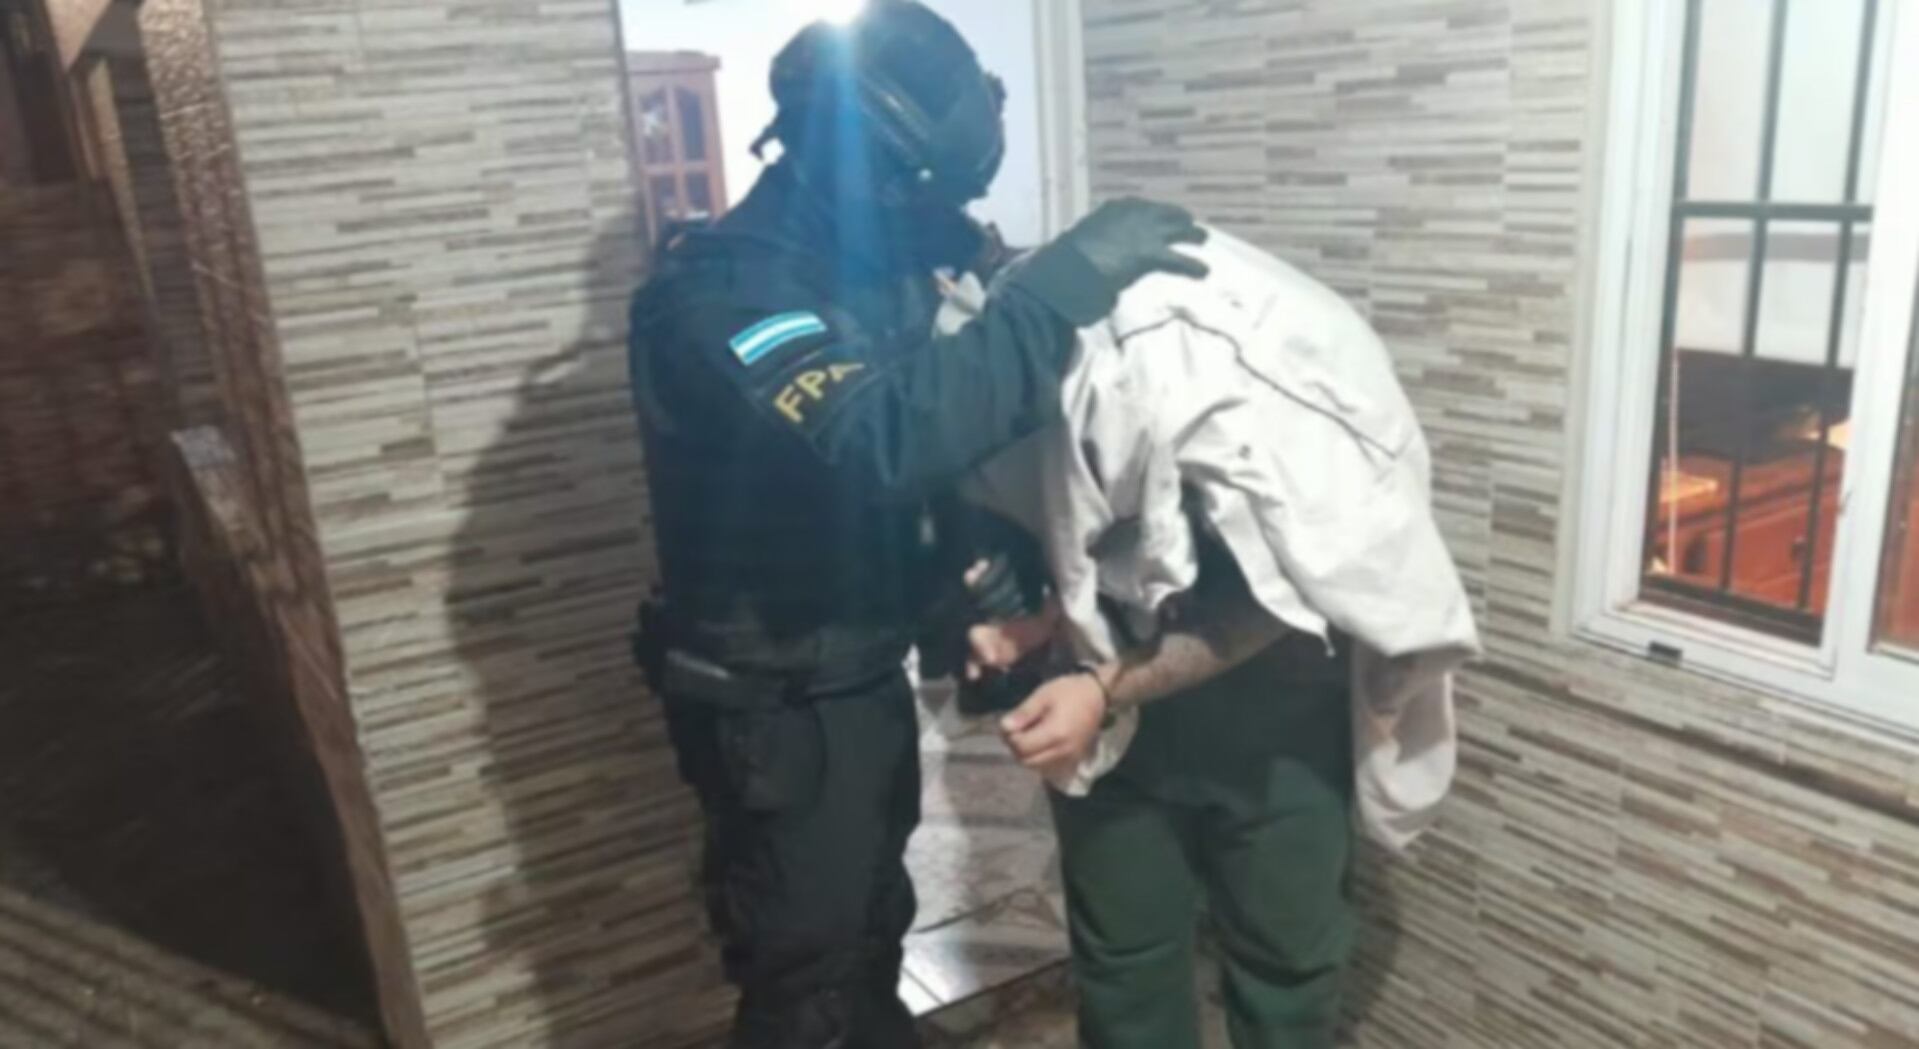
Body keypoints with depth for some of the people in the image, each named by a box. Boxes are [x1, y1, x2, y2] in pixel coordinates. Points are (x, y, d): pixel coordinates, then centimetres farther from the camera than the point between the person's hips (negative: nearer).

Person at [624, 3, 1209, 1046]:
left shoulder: (871, 263, 3)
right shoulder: (720, 289, -25)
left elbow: (935, 421, 13)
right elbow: (881, 441, -40)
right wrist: (1067, 279, -36)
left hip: (868, 678, 8)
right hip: (777, 706, -8)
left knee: (872, 934, 26)